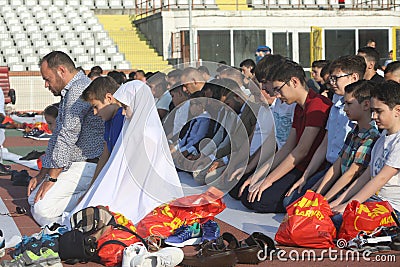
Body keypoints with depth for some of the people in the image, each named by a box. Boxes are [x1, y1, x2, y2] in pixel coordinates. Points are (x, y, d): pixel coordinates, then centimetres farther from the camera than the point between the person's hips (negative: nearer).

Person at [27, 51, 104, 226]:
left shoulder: (79, 89, -16)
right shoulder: (69, 93, 19)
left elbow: (67, 137, -20)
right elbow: (58, 137, 22)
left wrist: (51, 178, -17)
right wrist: (42, 174, 16)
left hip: (88, 165, -11)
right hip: (75, 164, 11)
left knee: (42, 209, -20)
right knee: (33, 198, 6)